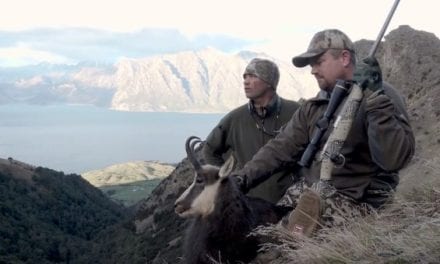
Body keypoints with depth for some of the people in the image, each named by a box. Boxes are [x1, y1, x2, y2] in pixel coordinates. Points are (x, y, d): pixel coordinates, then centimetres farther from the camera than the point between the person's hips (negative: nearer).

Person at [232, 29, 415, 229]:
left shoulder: (382, 96, -9)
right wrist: (240, 179, -5)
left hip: (355, 199, -6)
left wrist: (377, 105, -30)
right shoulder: (312, 107, 11)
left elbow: (393, 160, -22)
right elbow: (281, 149, 7)